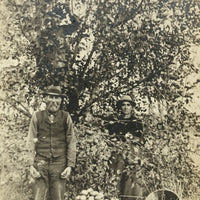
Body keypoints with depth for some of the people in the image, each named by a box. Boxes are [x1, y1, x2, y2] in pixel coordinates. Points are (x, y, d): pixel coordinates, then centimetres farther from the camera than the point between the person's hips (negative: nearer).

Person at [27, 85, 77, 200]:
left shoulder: (66, 117, 6)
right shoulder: (37, 117, 7)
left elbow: (72, 143, 7)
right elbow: (31, 142, 7)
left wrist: (70, 165, 1)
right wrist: (32, 164, -1)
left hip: (59, 164, 0)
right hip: (41, 163, 0)